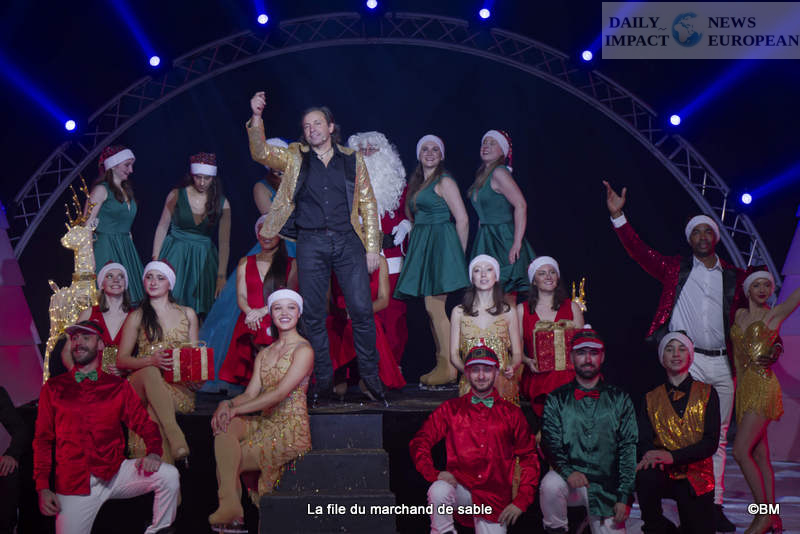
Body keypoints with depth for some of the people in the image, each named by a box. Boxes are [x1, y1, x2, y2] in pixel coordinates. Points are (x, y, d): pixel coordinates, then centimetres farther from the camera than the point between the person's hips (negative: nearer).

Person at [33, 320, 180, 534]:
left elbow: (145, 424, 9)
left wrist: (154, 453, -14)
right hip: (73, 482, 0)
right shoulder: (53, 388, 9)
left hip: (115, 473, 0)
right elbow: (43, 439, 10)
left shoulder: (119, 386, 9)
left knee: (169, 475, -21)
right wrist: (43, 488, 1)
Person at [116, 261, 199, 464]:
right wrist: (151, 360, -15)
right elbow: (121, 360, 6)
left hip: (178, 387, 1)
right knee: (150, 372, -39)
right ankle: (177, 440, -50)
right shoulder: (137, 316, 12)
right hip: (141, 383, -1)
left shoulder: (187, 314, 18)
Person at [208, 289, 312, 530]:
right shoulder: (264, 354, 17)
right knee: (224, 425, -21)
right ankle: (230, 505, -19)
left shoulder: (303, 350, -8)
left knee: (225, 463, -16)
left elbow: (279, 394, -17)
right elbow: (250, 394, 9)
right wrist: (227, 404, -13)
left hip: (289, 431, -7)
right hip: (265, 424, 7)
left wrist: (235, 410, -17)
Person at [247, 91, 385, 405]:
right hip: (311, 243, 0)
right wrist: (256, 118, -18)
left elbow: (367, 204, 10)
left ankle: (370, 376, 10)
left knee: (362, 310, -5)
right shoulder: (295, 158, 11)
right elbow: (261, 153, -3)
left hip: (347, 240, 0)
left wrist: (372, 247, 4)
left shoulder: (352, 160, 11)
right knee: (314, 315, 2)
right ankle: (323, 381, 13)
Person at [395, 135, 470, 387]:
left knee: (434, 305, -14)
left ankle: (449, 367, -10)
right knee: (432, 307, 5)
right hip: (422, 244, 8)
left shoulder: (444, 181, -4)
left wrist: (459, 255, -6)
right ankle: (441, 364, 8)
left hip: (440, 243, -8)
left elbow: (462, 219, -8)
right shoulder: (416, 183, 19)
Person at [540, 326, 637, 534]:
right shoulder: (557, 399, 7)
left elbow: (628, 448, 3)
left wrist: (624, 497, -5)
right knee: (550, 485, -31)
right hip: (570, 480, -1)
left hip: (607, 486, 1)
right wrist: (567, 471, -21)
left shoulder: (619, 399, 8)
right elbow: (550, 442, 0)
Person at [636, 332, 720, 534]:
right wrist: (652, 456, -23)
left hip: (697, 474, 1)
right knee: (644, 475, -34)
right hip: (664, 473, 0)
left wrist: (672, 456, -20)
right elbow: (644, 441, 2)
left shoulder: (707, 393, 7)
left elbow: (711, 442, -4)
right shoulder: (651, 399, 12)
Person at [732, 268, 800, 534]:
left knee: (740, 452, -15)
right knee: (759, 455, 8)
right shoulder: (740, 315, 14)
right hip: (744, 388, 6)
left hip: (763, 387, -6)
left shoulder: (776, 314, -1)